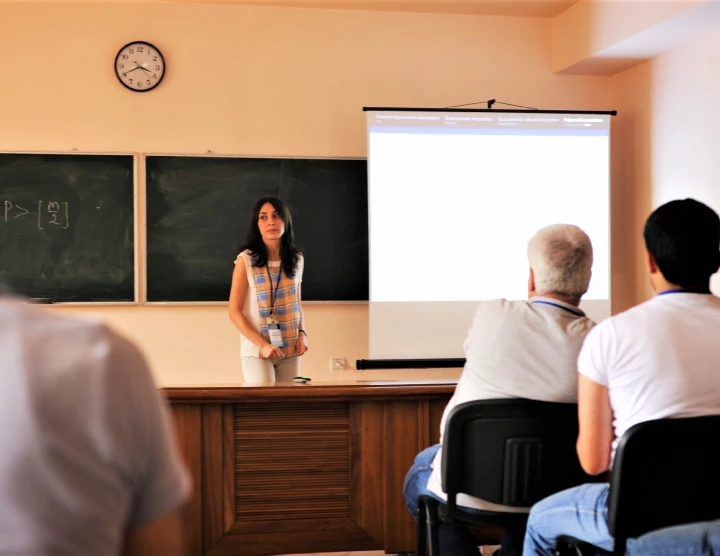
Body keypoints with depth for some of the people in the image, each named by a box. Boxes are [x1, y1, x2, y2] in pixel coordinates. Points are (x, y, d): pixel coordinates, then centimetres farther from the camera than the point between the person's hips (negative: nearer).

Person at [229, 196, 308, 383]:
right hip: (256, 350, -4)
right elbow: (235, 312, -8)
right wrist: (262, 344, -17)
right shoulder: (246, 260, -8)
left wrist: (302, 333, -2)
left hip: (289, 350, 4)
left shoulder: (296, 260, 6)